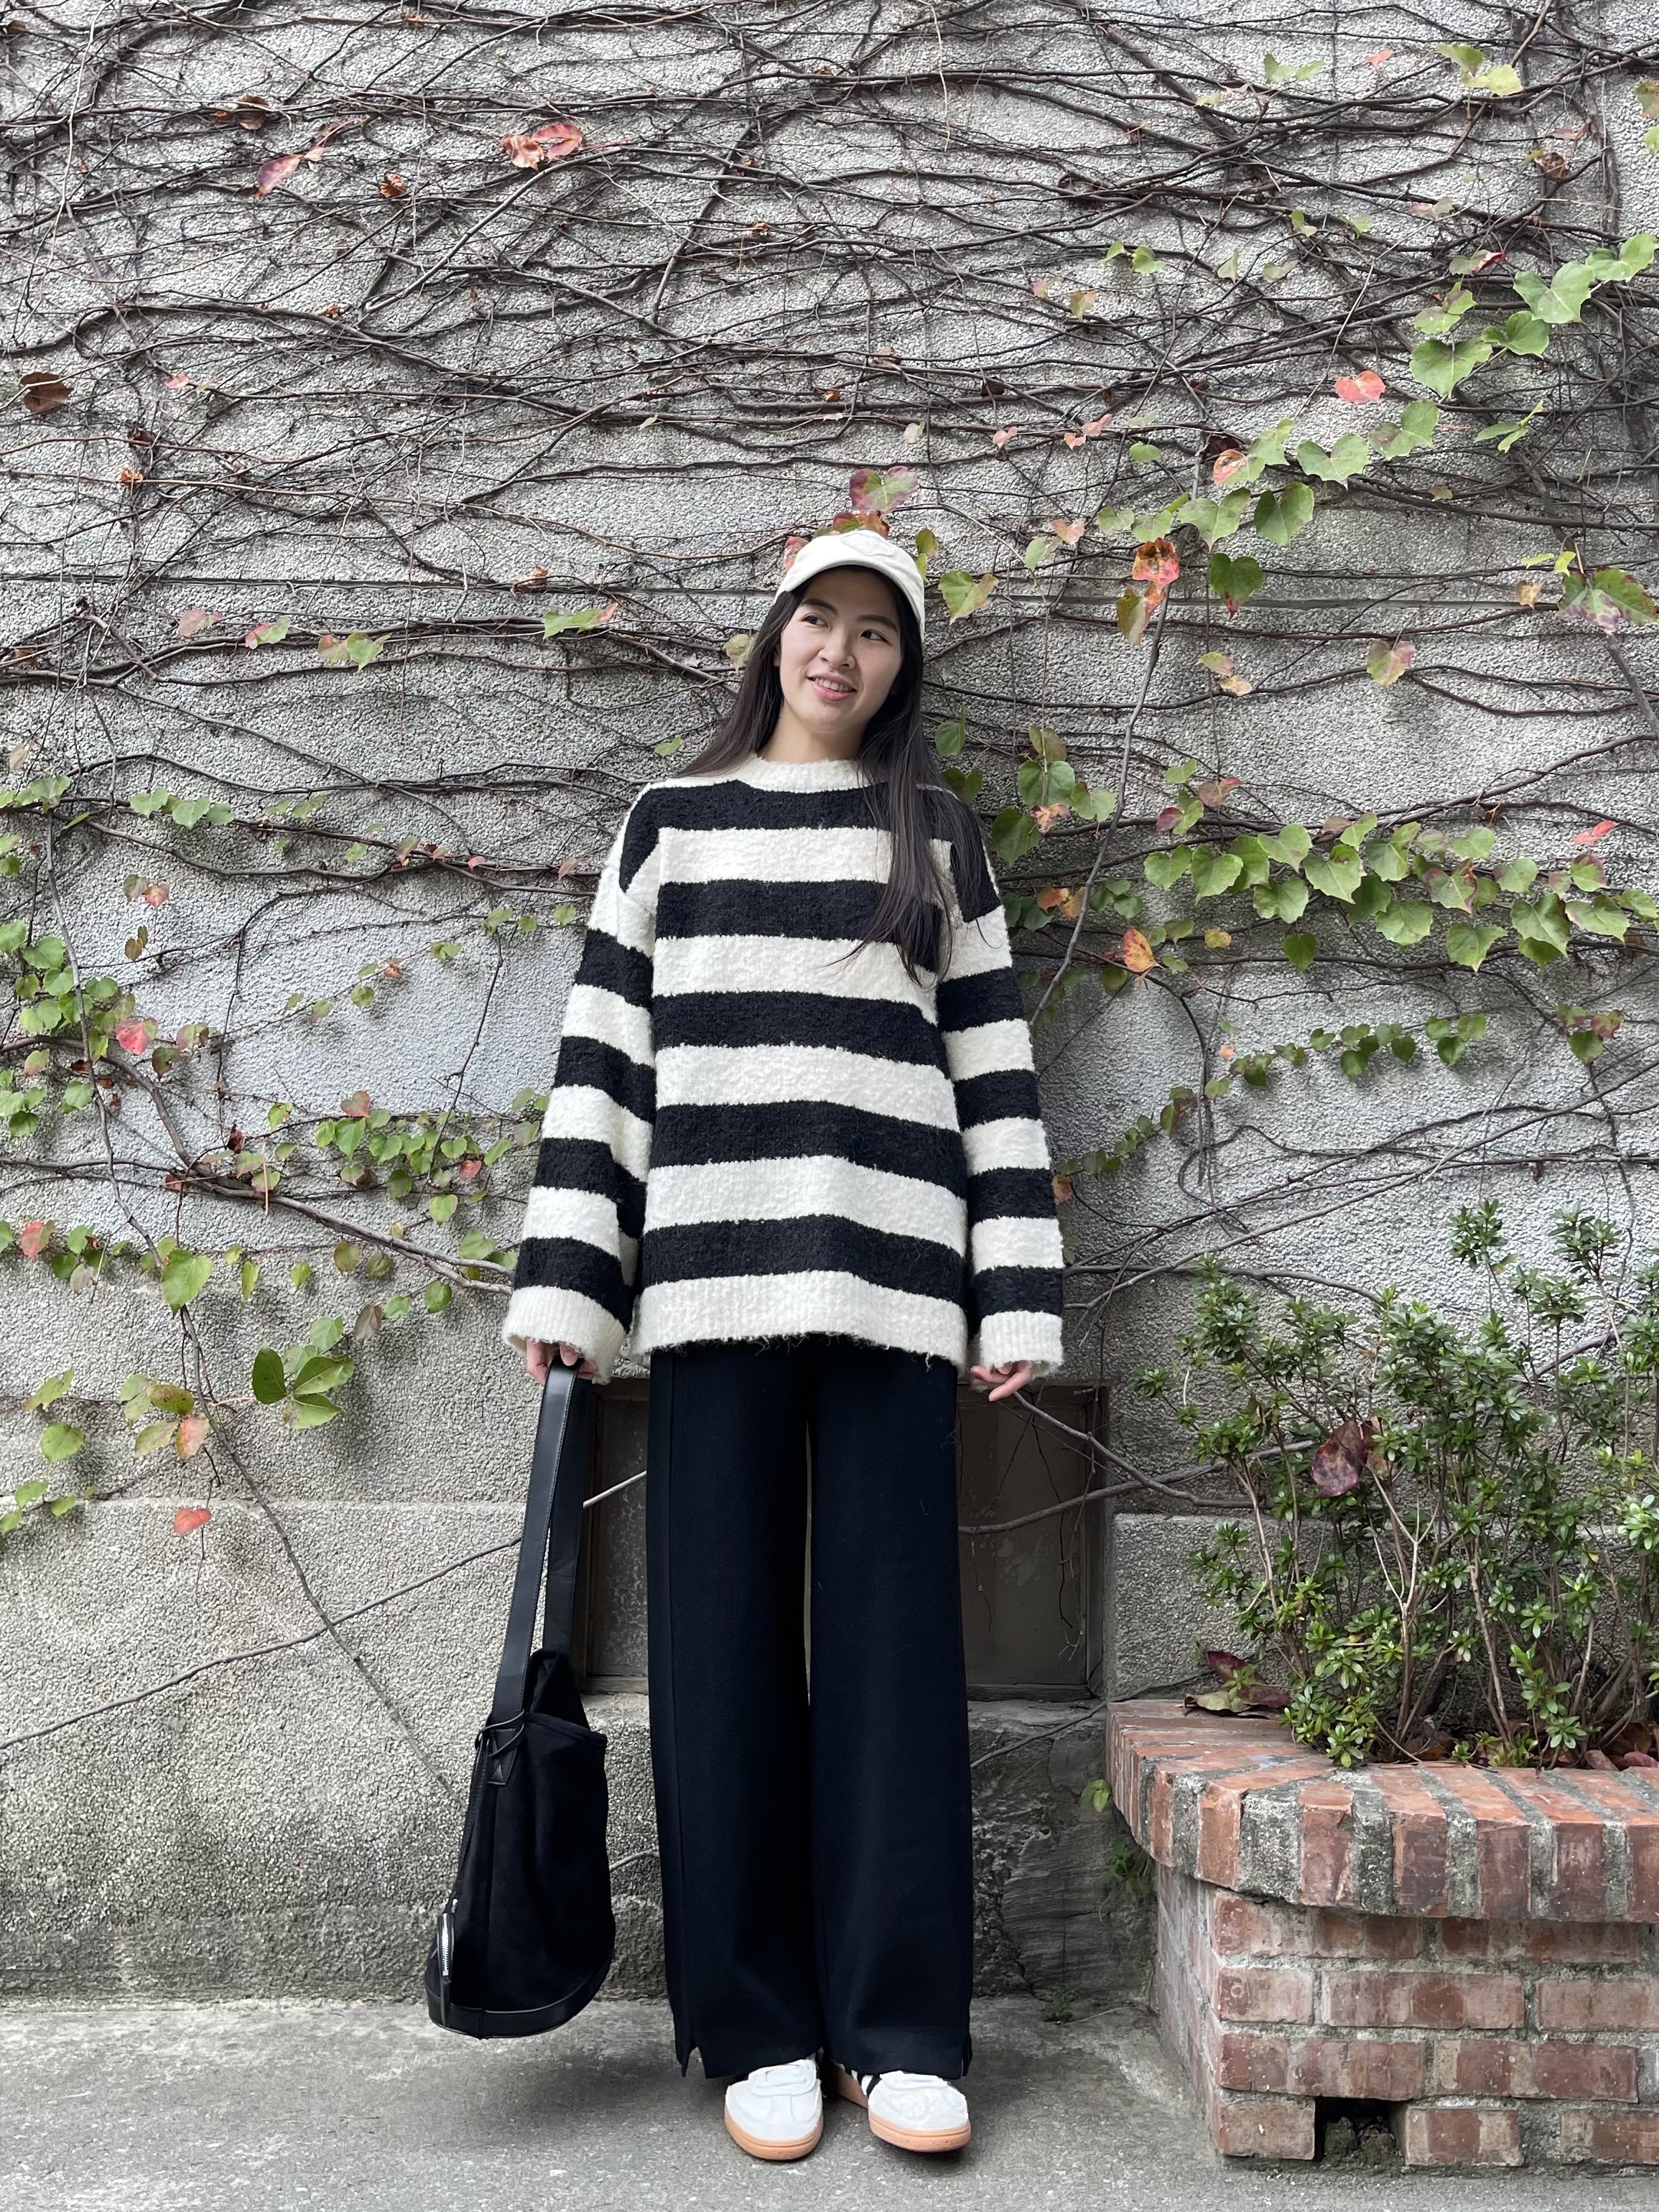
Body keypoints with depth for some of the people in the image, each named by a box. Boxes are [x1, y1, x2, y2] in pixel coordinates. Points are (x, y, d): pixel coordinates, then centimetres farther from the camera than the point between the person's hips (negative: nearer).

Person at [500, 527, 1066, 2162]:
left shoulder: (938, 840, 15)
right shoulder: (668, 823, 14)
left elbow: (993, 1068, 9)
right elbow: (602, 1057, 9)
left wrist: (1017, 1295, 1)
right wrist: (563, 1281, 0)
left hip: (887, 1275, 0)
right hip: (711, 1274, 0)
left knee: (891, 1636, 0)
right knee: (724, 1640, 2)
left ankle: (898, 2026, 10)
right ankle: (757, 2025, 13)